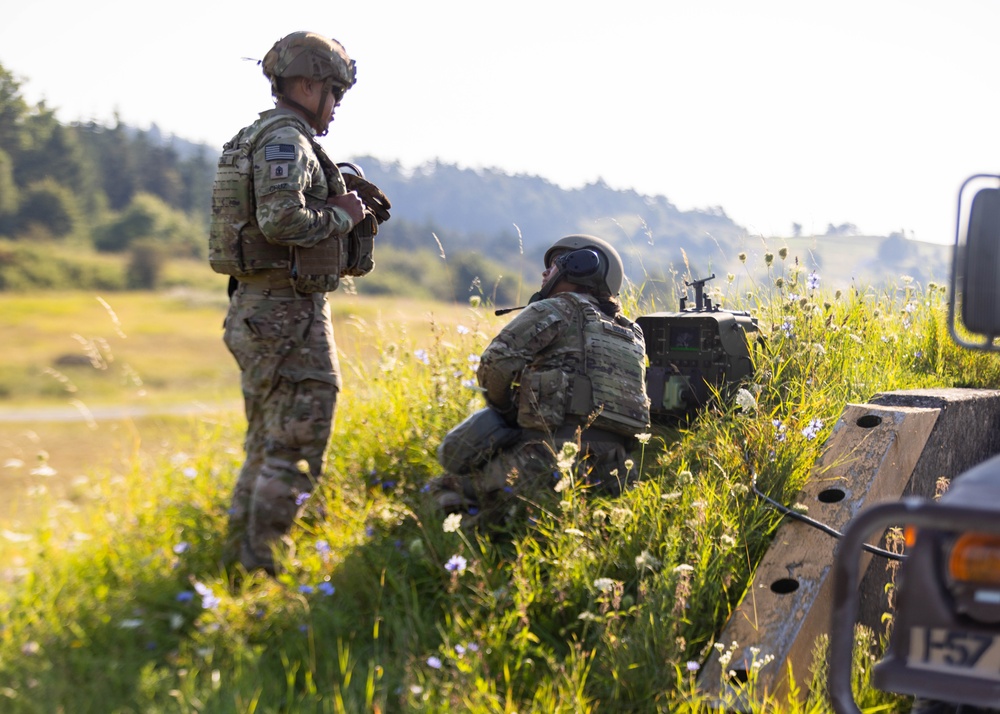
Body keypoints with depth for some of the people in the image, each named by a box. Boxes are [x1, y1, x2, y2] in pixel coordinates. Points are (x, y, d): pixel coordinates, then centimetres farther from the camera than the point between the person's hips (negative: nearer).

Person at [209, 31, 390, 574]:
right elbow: (281, 221, -27)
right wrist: (341, 216, -11)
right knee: (296, 447, -6)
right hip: (287, 311, -10)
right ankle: (263, 562, -3)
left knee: (267, 446, 17)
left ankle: (238, 555, 22)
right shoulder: (285, 140, -13)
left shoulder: (253, 141, 18)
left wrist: (351, 209, 12)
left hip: (256, 308, 11)